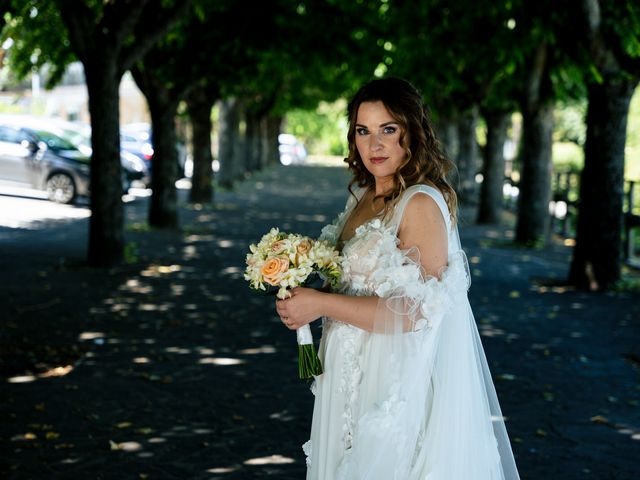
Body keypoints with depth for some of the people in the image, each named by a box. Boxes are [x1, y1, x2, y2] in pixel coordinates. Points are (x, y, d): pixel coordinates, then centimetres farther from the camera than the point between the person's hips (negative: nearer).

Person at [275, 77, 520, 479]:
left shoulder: (422, 204, -18)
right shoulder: (363, 198, 8)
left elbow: (413, 311, -23)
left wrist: (321, 304, -19)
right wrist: (305, 293, 4)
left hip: (401, 384, -8)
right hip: (358, 382, 8)